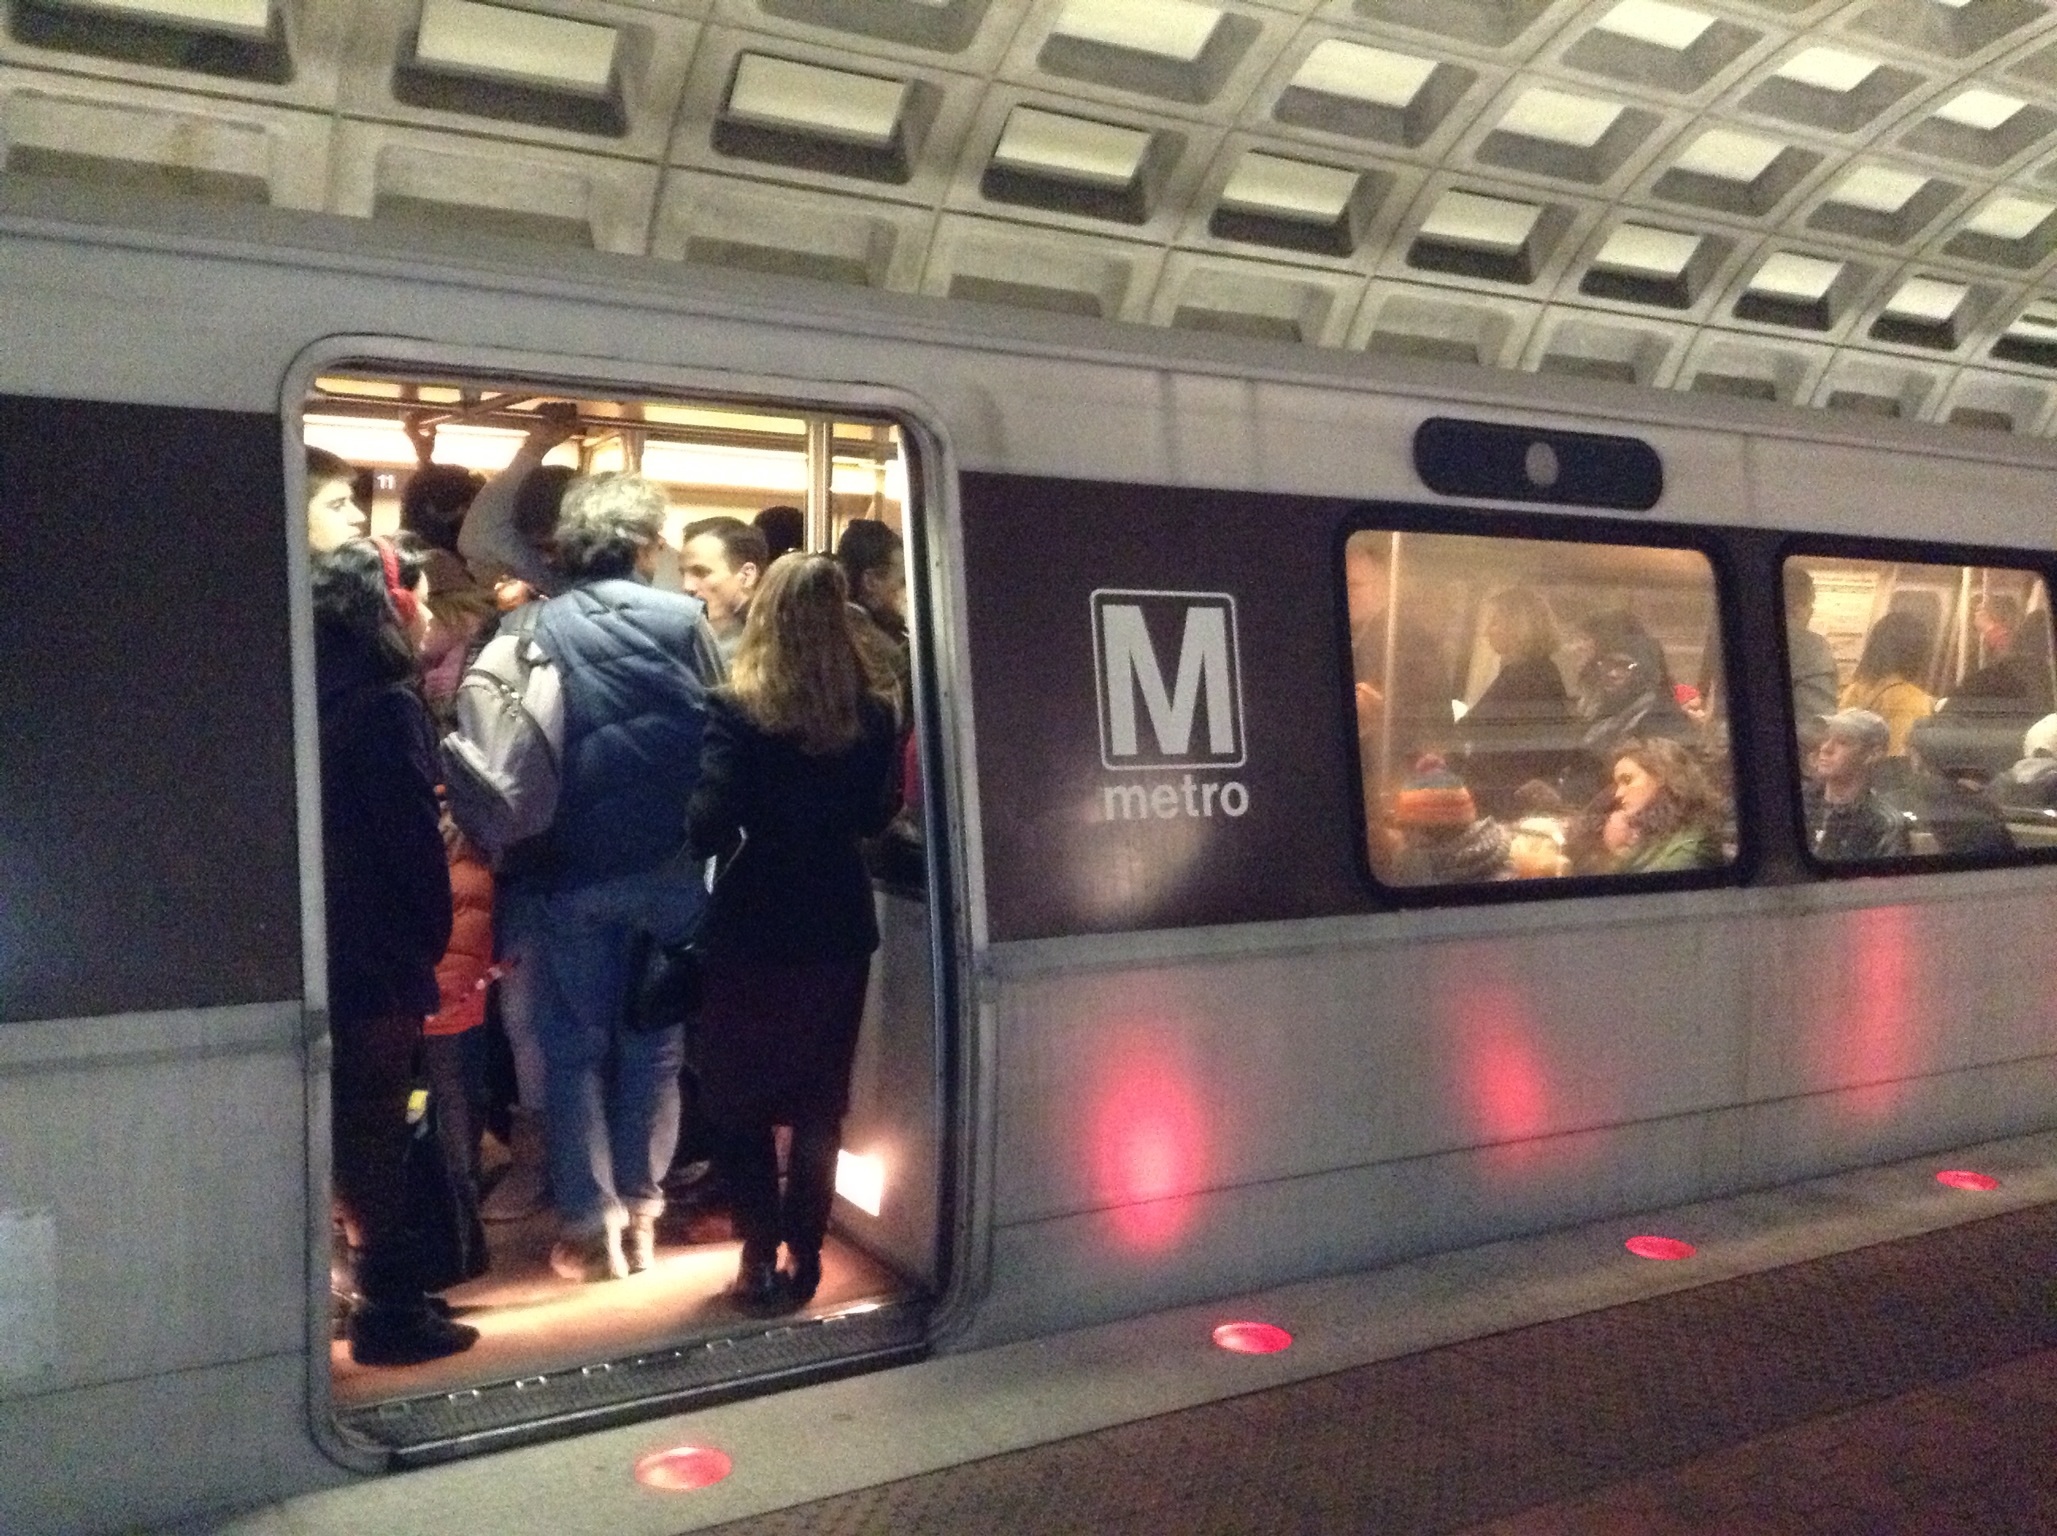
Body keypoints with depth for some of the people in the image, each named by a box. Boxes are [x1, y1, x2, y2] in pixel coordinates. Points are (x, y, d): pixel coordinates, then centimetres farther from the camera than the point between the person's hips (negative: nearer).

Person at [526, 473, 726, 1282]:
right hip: (670, 864, 1)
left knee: (575, 1045, 10)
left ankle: (591, 1220, 12)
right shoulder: (682, 619, -3)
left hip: (571, 869, -1)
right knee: (655, 1042, 13)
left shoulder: (532, 630, -4)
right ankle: (640, 1211, 19)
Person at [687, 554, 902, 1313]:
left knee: (739, 1098, 12)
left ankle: (762, 1260, 13)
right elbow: (876, 815, 7)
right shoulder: (873, 711, -3)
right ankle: (803, 1258, 21)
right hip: (838, 926, 4)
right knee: (820, 1099, 15)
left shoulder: (735, 710, -16)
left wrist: (698, 825, -2)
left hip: (753, 929, -3)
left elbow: (711, 825, -22)